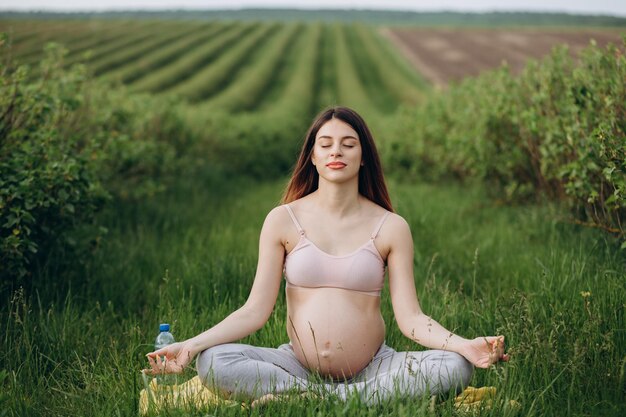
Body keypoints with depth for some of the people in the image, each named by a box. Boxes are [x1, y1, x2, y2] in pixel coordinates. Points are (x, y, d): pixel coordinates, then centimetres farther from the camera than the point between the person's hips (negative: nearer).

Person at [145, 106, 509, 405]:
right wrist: (192, 345, -16)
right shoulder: (283, 220, 1)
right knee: (212, 363, -25)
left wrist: (466, 345, -22)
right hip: (298, 363, 0)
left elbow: (410, 317, -4)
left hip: (371, 365, 1)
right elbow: (255, 310, -3)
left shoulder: (391, 228, 1)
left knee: (455, 367, -26)